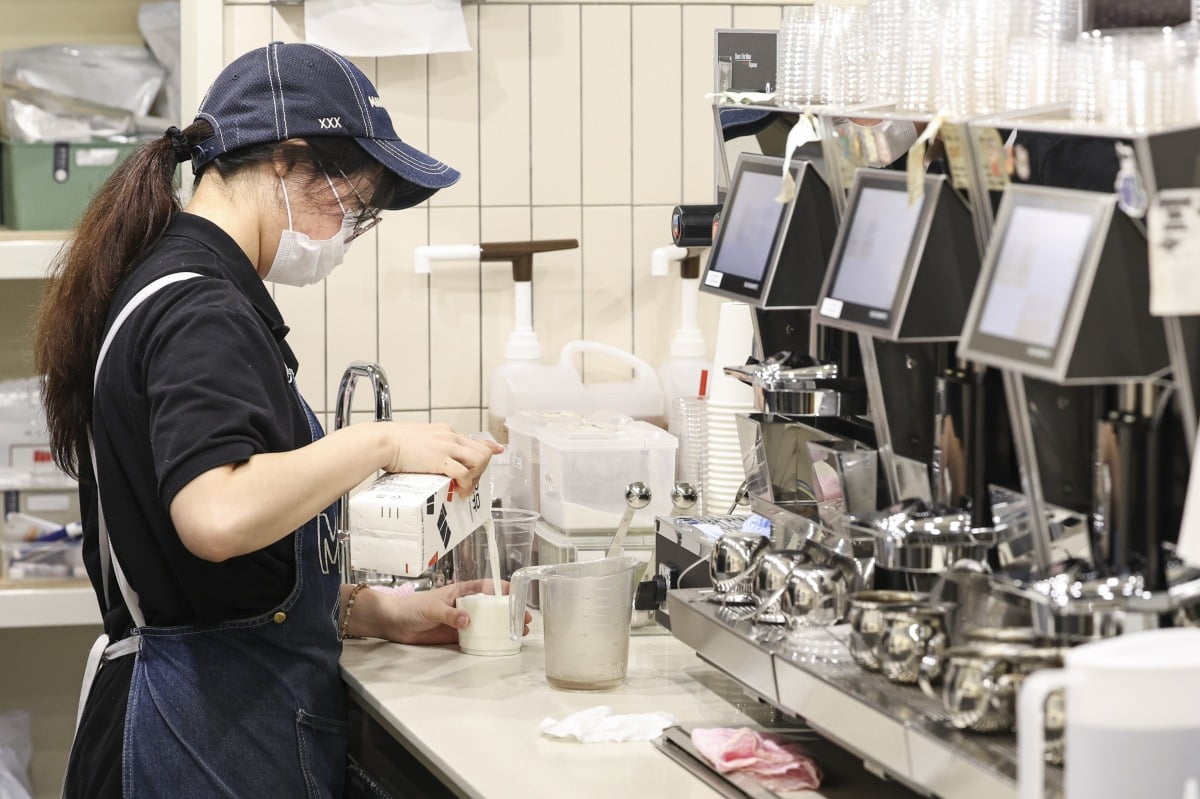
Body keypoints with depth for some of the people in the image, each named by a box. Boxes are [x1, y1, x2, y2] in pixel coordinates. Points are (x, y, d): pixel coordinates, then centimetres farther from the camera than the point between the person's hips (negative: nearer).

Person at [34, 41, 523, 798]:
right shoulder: (199, 310, -14)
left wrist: (381, 613, 15)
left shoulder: (169, 288, 17)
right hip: (219, 734, -10)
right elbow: (218, 516, -32)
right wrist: (379, 444, -20)